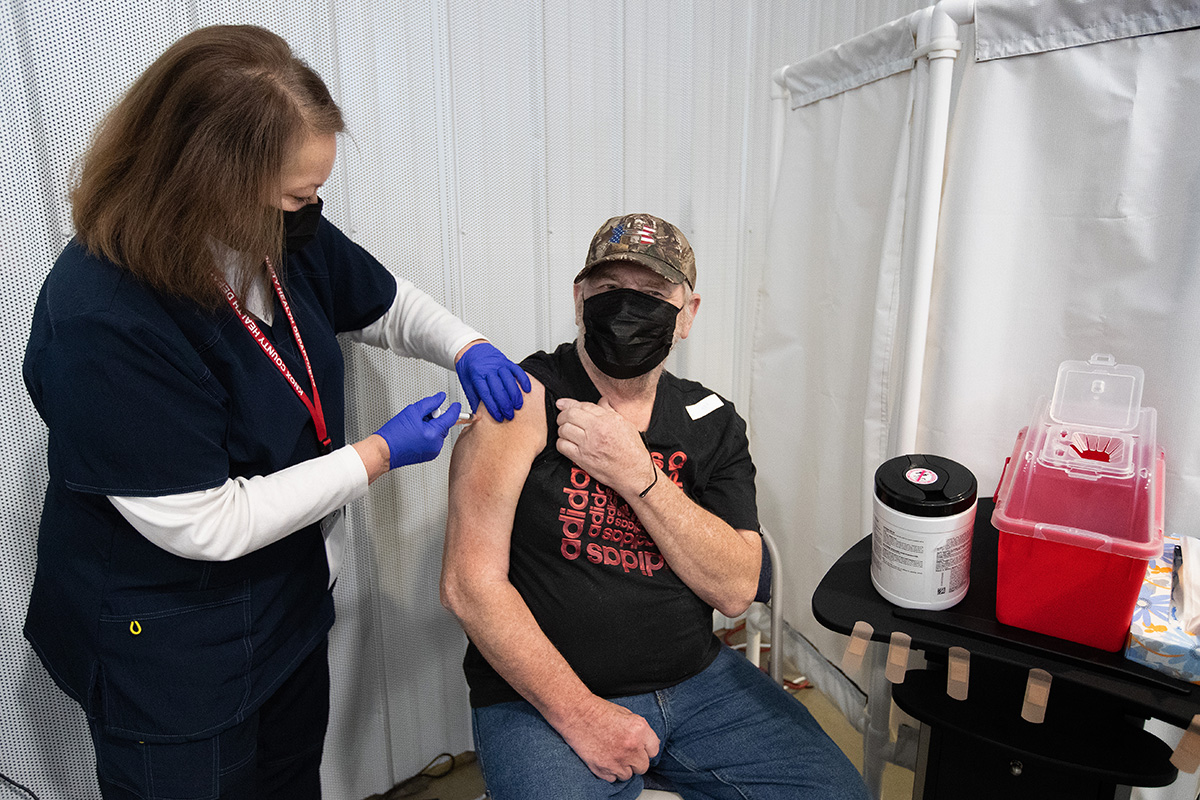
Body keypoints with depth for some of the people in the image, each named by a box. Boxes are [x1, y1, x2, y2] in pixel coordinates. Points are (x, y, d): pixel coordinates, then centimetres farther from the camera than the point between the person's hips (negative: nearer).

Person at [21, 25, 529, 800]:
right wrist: (378, 455, -23)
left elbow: (389, 303, 8)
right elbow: (205, 525, -28)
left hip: (292, 596, 7)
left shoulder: (286, 235, -10)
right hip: (168, 644, -7)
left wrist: (467, 347, -12)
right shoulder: (98, 322, -31)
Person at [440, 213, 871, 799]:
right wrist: (579, 714, -15)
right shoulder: (524, 399, -11)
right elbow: (470, 583, -15)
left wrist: (637, 474, -18)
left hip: (697, 679, 4)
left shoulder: (712, 423, 3)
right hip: (543, 698, -4)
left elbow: (735, 591, -6)